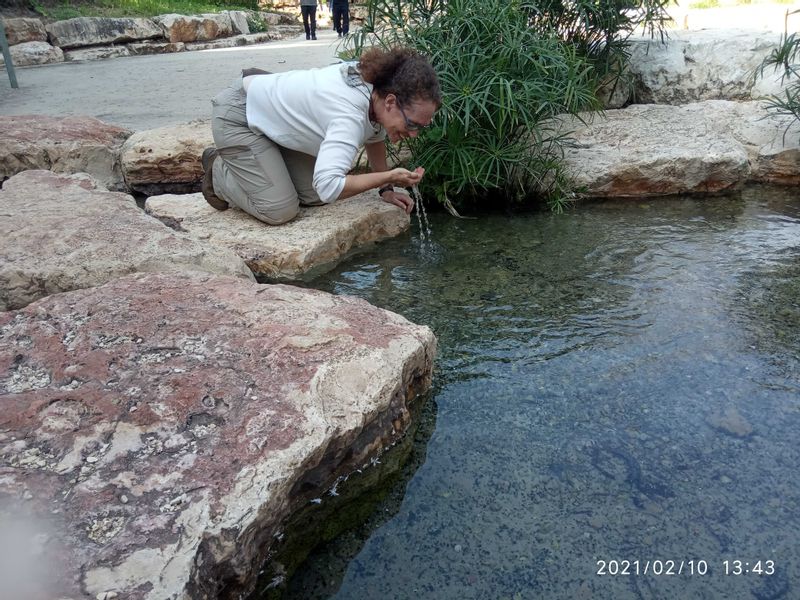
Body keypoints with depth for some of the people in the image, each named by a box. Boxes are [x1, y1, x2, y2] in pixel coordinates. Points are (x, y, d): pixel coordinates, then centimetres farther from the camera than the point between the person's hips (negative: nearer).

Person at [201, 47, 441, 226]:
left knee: (314, 197, 0)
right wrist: (389, 177, -39)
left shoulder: (377, 86, -13)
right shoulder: (350, 115, -39)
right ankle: (219, 173, 13)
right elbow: (329, 186, -50)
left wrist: (385, 189, 6)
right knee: (280, 210, -14)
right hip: (238, 116, -8)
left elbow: (375, 135, 8)